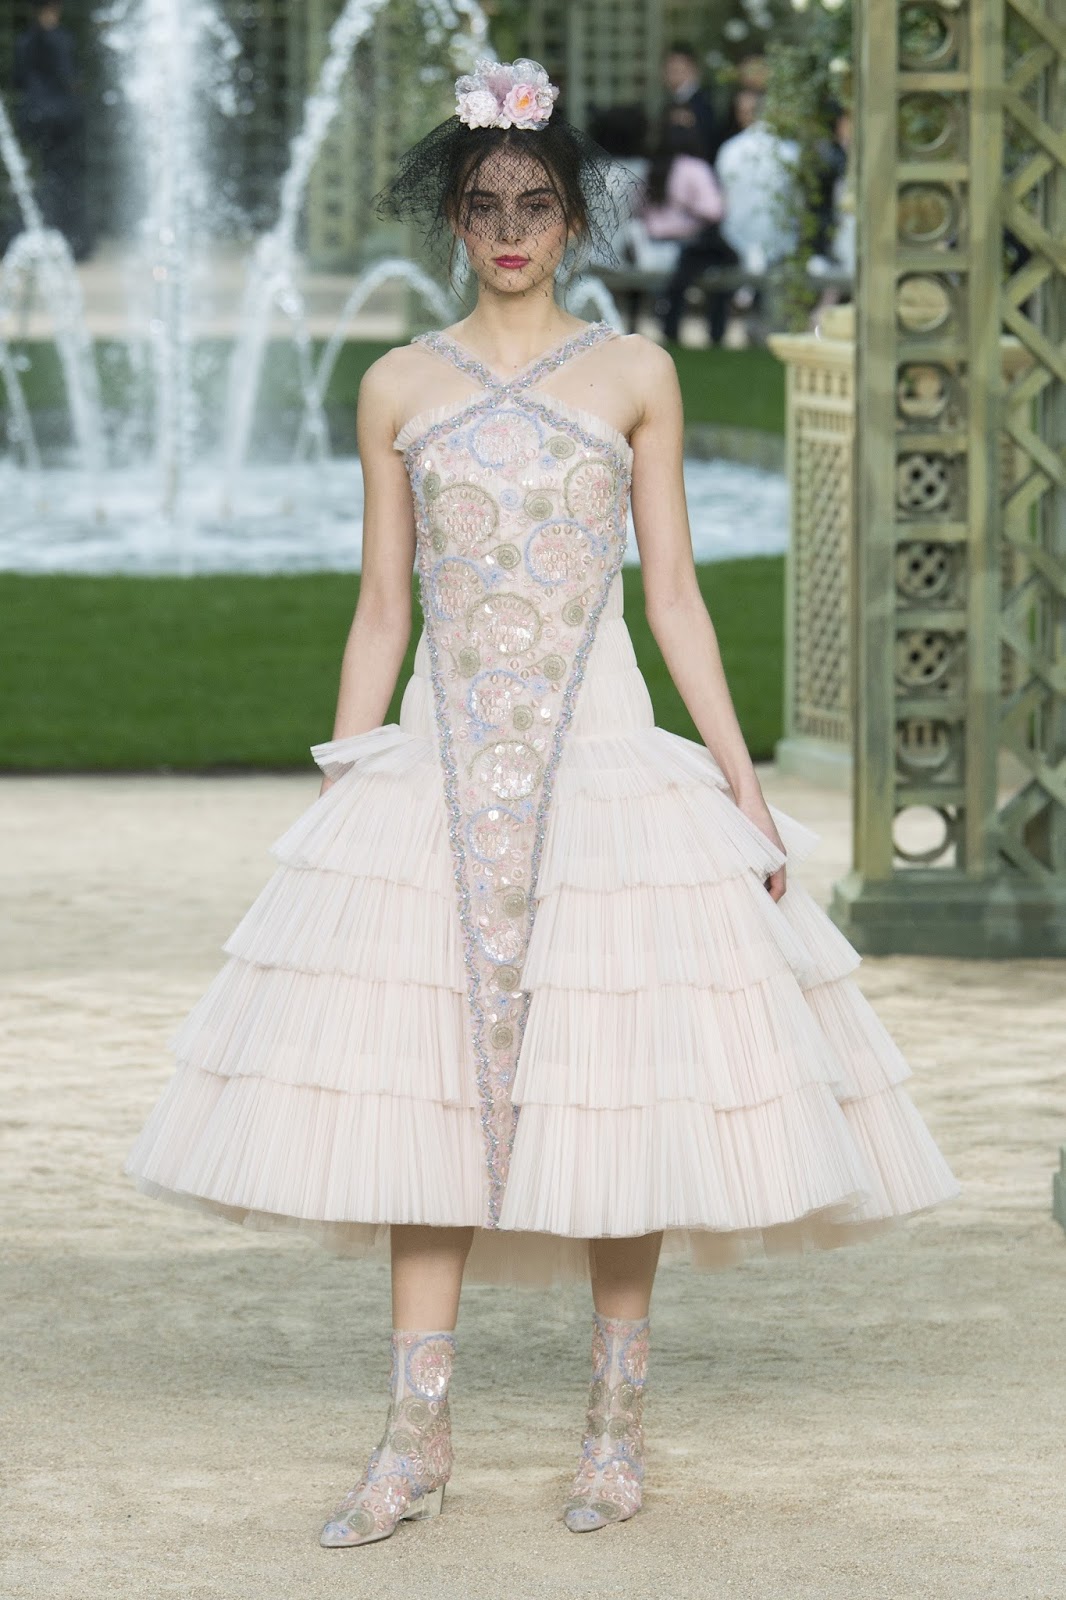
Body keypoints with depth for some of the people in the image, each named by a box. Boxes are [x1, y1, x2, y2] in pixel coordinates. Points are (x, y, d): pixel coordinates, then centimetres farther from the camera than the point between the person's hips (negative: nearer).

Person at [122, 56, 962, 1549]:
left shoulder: (634, 374, 6)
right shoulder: (400, 389, 9)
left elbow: (674, 591, 6)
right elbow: (381, 606, 11)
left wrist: (742, 777, 0)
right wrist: (339, 788, 6)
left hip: (607, 758, -1)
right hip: (441, 768, 1)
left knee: (614, 1077, -4)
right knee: (423, 1077, -4)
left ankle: (617, 1419, 7)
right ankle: (418, 1434, 1)